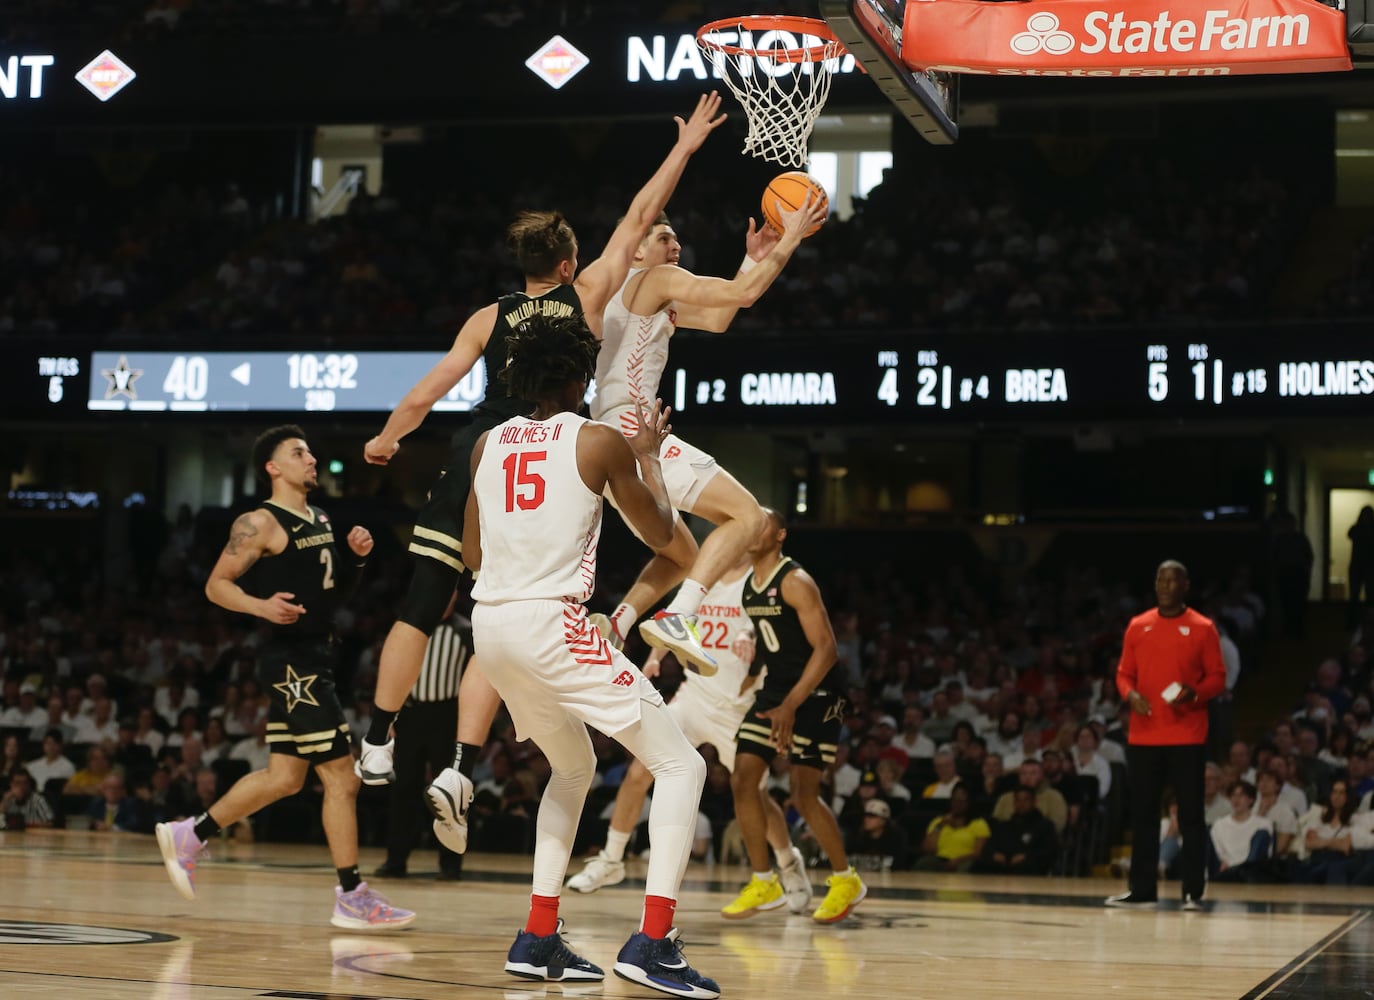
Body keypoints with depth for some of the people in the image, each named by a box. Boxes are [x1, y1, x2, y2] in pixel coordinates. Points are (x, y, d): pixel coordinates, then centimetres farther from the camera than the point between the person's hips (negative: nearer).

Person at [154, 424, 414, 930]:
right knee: (341, 776, -10)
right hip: (290, 657, -9)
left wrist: (356, 556, 5)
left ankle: (188, 835, 26)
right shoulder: (260, 523, -9)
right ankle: (352, 898, -5)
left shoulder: (321, 520, 16)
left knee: (283, 778, 14)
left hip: (315, 655, 9)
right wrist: (260, 605, -26)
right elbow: (217, 584, -9)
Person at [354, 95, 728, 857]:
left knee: (419, 612, 12)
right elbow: (639, 218, 14)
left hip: (475, 457, 2)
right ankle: (459, 773, -12)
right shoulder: (587, 297, 7)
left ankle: (378, 746, 18)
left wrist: (385, 441, 23)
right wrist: (684, 149, 23)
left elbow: (425, 395, 6)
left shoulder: (489, 317, 11)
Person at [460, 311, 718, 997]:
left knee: (573, 769, 29)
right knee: (681, 765, 1)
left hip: (490, 623, 7)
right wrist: (649, 454, 23)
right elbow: (659, 533, 9)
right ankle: (652, 944, -14)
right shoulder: (599, 442, -3)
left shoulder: (490, 445, 13)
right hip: (553, 623, -7)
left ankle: (538, 940, 21)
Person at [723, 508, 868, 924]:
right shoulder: (747, 586, 7)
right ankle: (763, 883, 7)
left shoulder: (795, 582, -17)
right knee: (743, 778, -3)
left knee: (804, 793, -10)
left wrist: (790, 706, -27)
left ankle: (846, 881, 8)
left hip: (814, 694, -8)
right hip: (774, 690, 8)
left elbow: (826, 649, -21)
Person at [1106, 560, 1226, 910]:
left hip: (1187, 737, -3)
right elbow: (1124, 673, 13)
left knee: (1190, 815, -2)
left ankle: (1193, 892, 0)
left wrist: (1194, 693, -18)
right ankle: (1142, 890, 12)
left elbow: (1217, 677, 1)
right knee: (1142, 814, 6)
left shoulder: (1203, 628, 1)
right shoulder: (1138, 626, 10)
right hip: (1143, 736, 3)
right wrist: (1130, 695, -8)